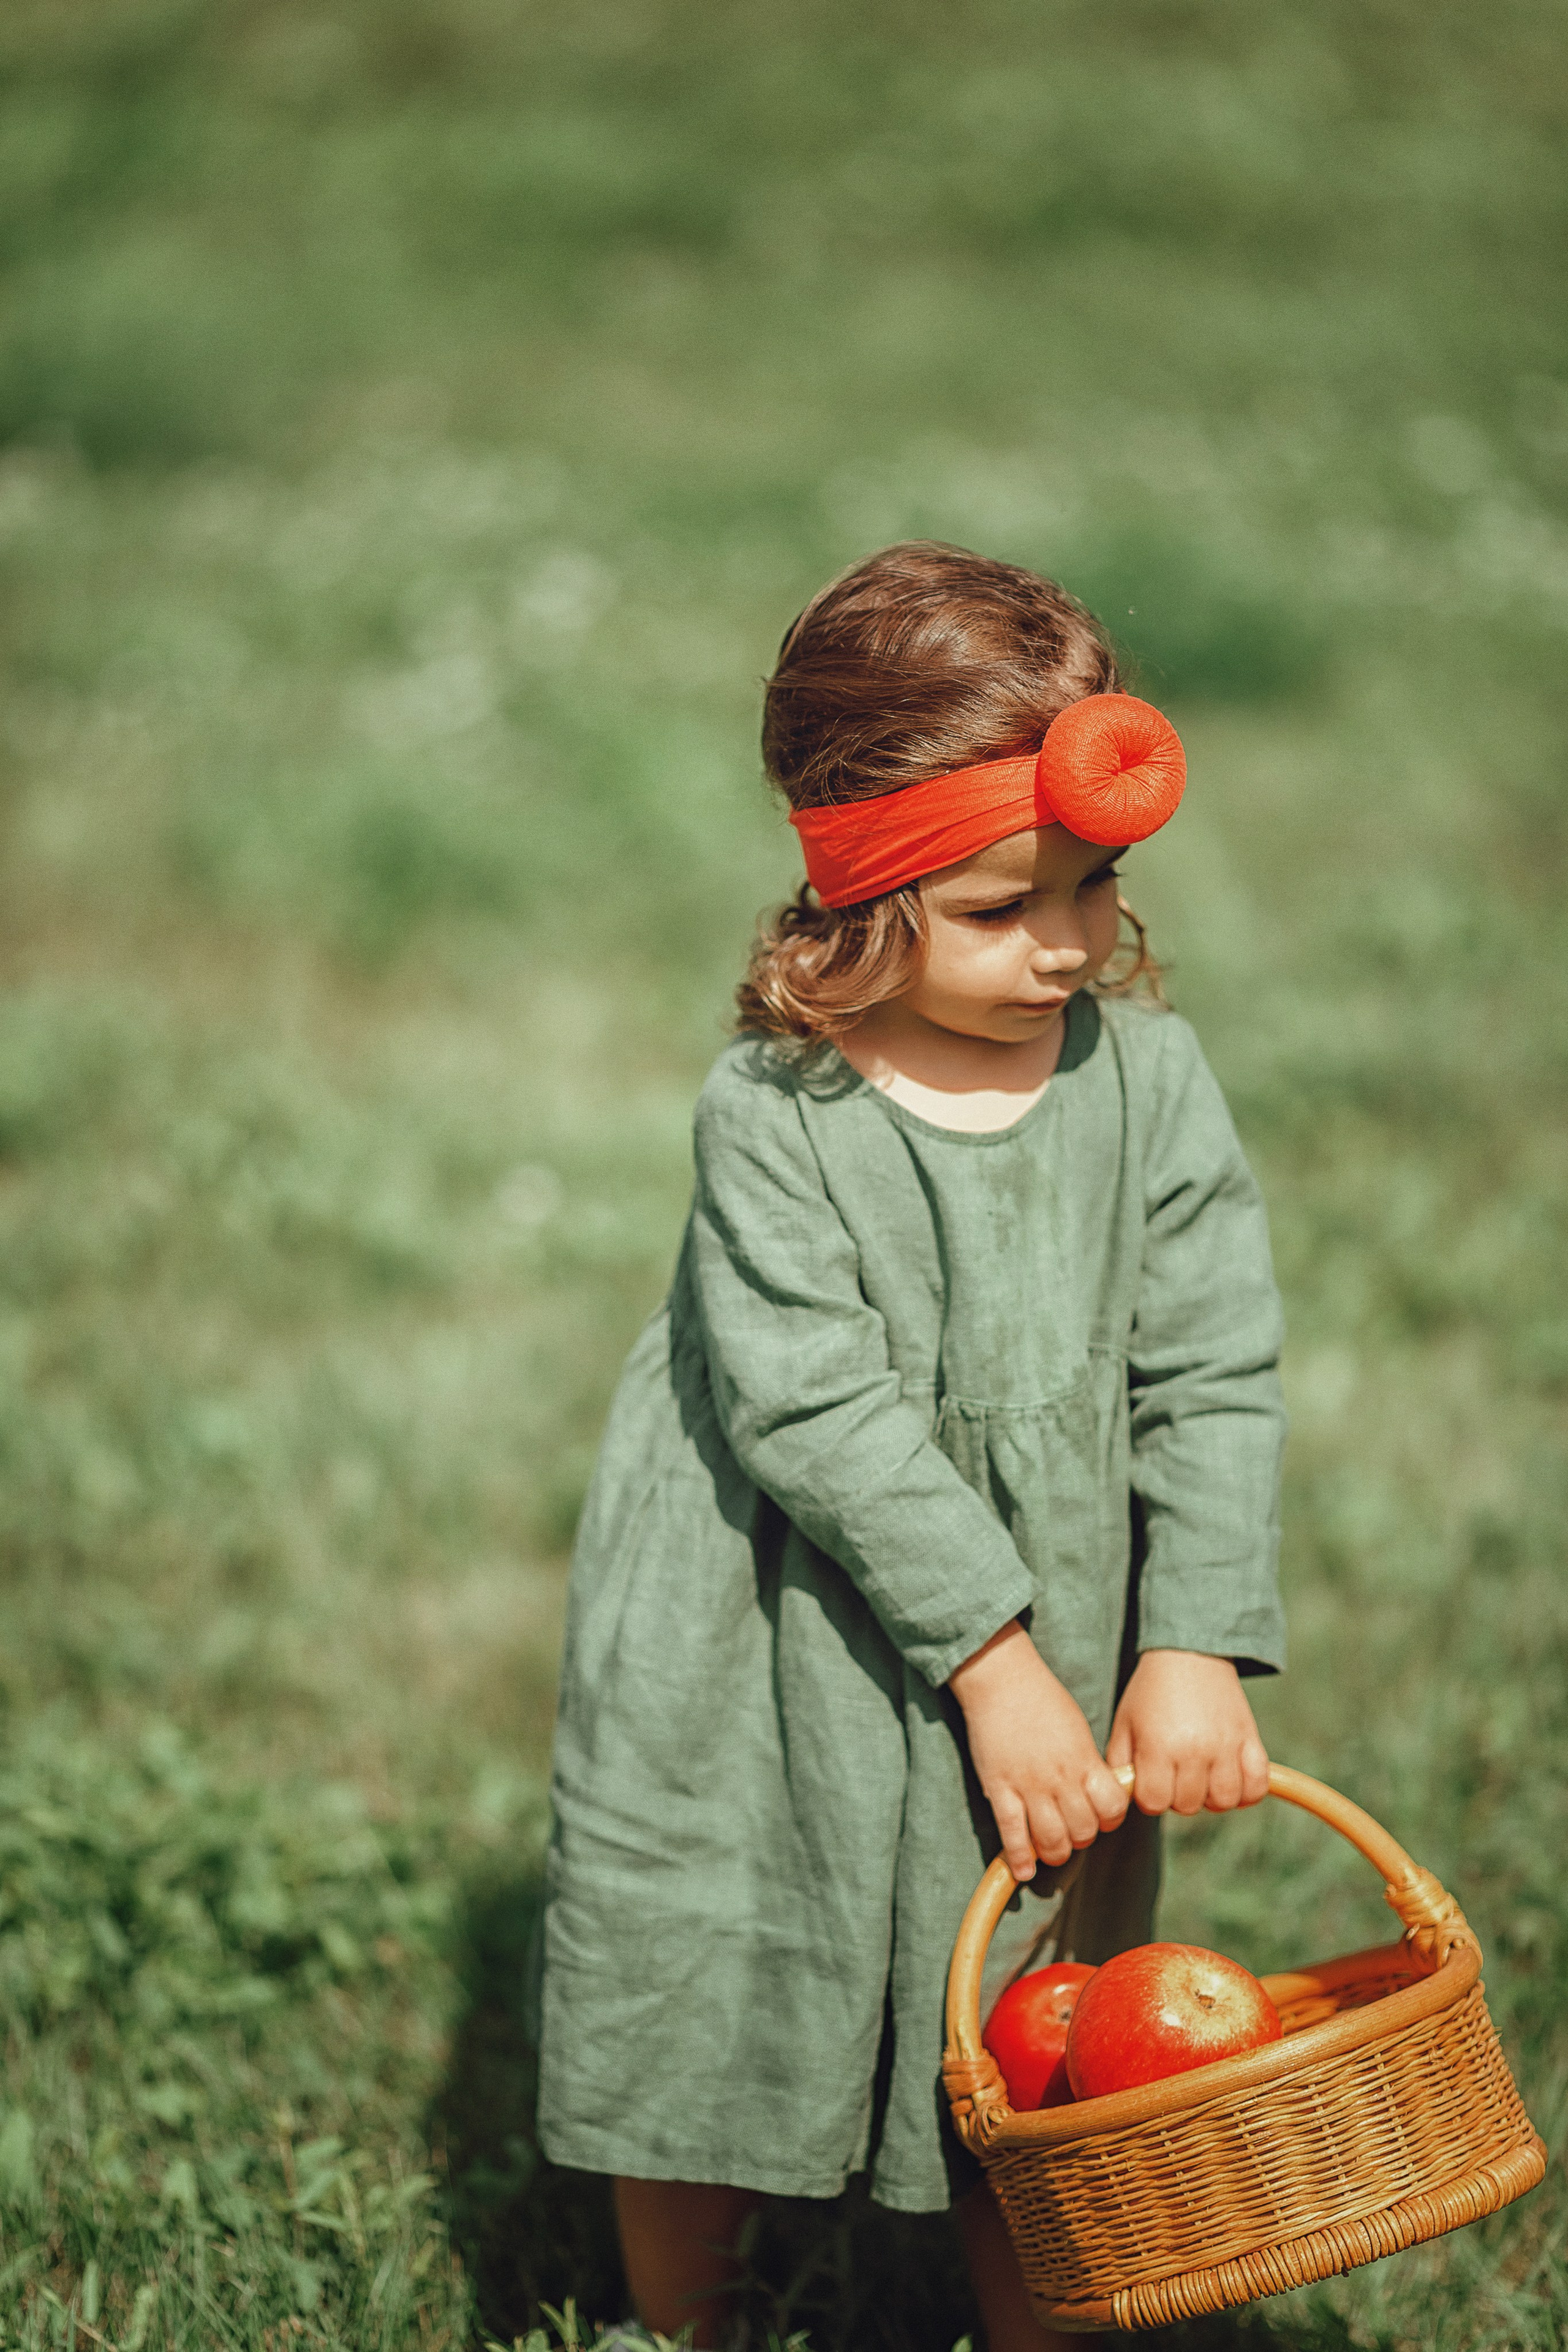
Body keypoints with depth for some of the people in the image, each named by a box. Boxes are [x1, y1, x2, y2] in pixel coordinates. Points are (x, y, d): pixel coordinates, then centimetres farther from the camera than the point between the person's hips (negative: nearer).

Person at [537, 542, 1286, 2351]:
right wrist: (990, 1657, -21)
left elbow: (1214, 1381, -6)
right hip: (774, 1665, -2)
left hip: (1055, 1643, 2)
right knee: (697, 2019, 13)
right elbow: (819, 1410, -20)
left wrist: (1198, 1651, -14)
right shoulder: (771, 1117, -17)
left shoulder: (1149, 1080, -8)